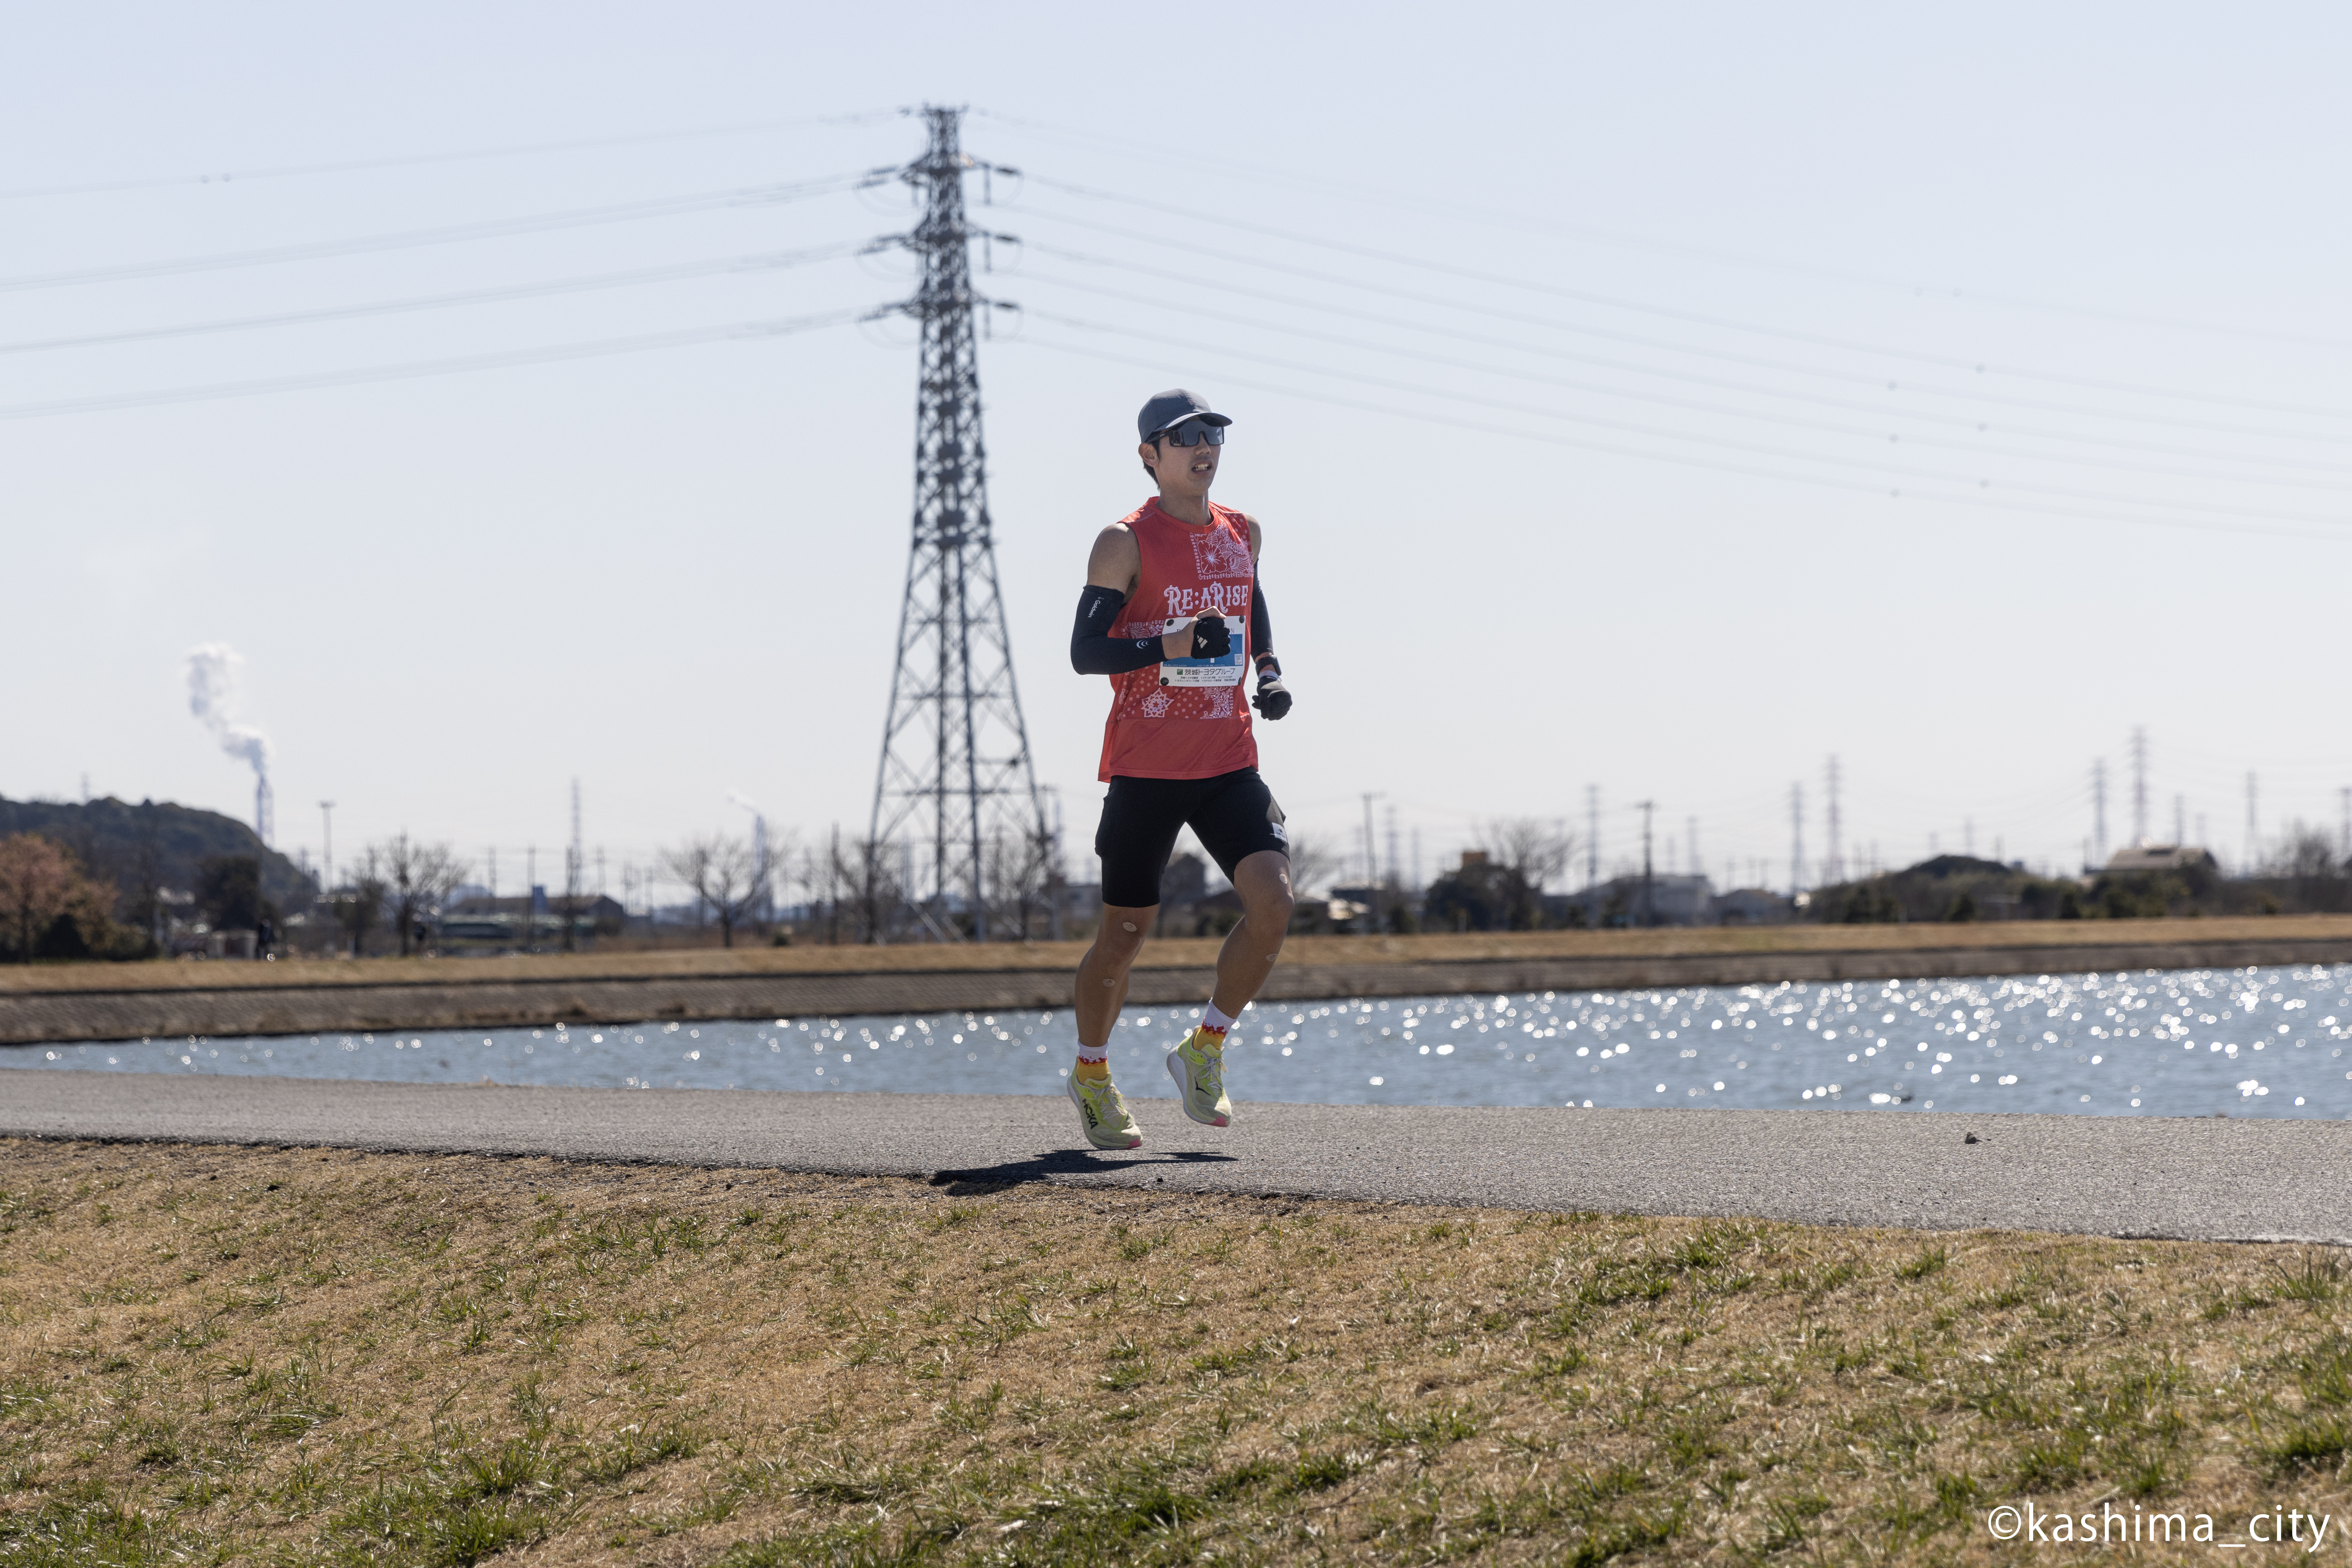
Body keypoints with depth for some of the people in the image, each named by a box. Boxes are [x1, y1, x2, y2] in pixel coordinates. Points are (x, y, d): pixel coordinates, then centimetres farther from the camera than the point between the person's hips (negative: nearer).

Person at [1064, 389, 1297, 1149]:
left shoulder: (1242, 534, 11)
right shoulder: (1126, 543, -6)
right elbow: (1085, 650, -11)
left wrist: (1270, 675, 11)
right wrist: (1177, 644, -24)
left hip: (1228, 764, 4)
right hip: (1145, 766, -4)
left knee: (1273, 903, -14)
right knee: (1125, 930, 3)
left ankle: (1204, 1049, 5)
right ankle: (1091, 1074, 25)